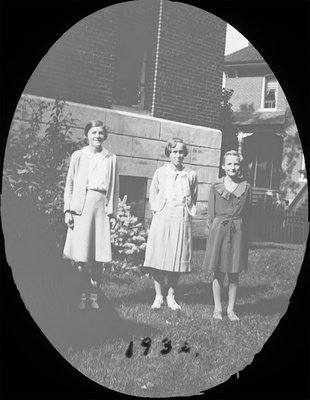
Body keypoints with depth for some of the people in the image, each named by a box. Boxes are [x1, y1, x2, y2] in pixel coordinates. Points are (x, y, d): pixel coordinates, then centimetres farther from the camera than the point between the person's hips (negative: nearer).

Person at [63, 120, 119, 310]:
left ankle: (94, 294, 10)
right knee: (81, 255, -2)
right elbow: (70, 184, 7)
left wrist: (112, 211, 3)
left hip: (101, 207, 1)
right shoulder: (78, 156, 7)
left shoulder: (111, 158, 9)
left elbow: (114, 188, 10)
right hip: (81, 206, -1)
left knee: (99, 253, -1)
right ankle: (84, 294, 8)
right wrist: (68, 210, 0)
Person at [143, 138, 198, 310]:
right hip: (162, 219, 0)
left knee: (178, 260, 3)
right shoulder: (160, 173, 4)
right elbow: (153, 196, 13)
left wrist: (187, 211, 6)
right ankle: (158, 296, 11)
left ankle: (171, 296, 14)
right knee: (158, 258, -1)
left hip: (182, 220, 0)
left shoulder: (191, 175, 5)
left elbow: (194, 199, 15)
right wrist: (158, 210, 3)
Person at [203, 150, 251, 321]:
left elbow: (246, 213, 7)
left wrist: (245, 233, 3)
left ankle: (231, 309, 15)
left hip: (238, 231, 1)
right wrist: (211, 229, -1)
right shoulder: (215, 187, 2)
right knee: (218, 272, 4)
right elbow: (211, 213, 5)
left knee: (234, 273, 6)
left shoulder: (246, 187, 5)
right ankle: (217, 309, 14)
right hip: (218, 230, -1)